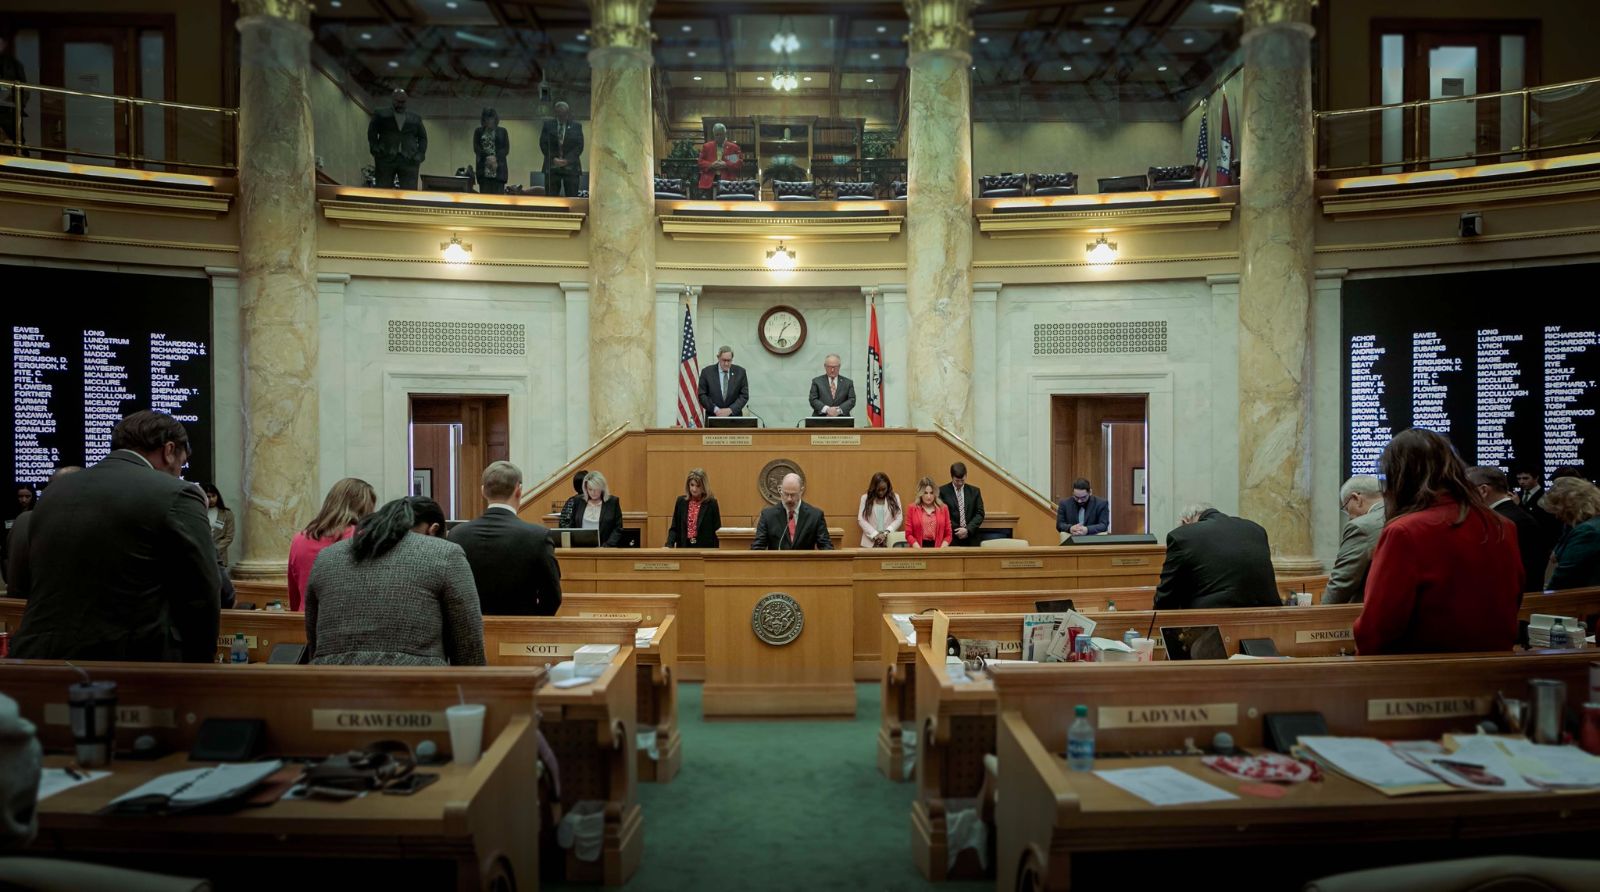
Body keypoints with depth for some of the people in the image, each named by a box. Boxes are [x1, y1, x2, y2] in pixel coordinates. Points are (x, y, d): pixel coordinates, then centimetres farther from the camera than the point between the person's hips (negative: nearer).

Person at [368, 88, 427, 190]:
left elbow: (423, 137, 18)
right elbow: (372, 132, 11)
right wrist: (375, 149, -4)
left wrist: (420, 154, 3)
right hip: (386, 159, -1)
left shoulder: (415, 118, 18)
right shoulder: (381, 114, 14)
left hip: (409, 161, 1)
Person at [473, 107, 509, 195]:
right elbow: (476, 148, 5)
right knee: (484, 195, -3)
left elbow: (506, 149, 4)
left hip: (499, 169, -1)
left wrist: (495, 157, -12)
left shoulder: (502, 131, 11)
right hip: (484, 169, 1)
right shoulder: (478, 131, 13)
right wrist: (488, 157, -12)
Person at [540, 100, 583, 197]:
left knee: (572, 198, -5)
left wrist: (567, 160, -11)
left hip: (571, 166, 0)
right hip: (552, 166, 0)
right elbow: (543, 144, 5)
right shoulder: (548, 125, 10)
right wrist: (553, 158, -10)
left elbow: (579, 146, 1)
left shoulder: (576, 126, 8)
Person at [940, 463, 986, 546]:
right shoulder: (942, 491, 0)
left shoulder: (975, 491, 10)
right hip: (951, 539, -3)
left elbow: (980, 514, 7)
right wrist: (955, 532, -10)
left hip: (970, 539, 3)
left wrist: (968, 529, -8)